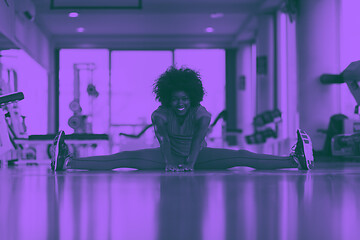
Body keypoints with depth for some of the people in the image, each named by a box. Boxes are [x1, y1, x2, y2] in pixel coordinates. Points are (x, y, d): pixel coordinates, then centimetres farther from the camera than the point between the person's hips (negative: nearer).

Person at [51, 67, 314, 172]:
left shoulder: (202, 113, -16)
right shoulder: (160, 114, -14)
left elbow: (199, 140, -29)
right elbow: (163, 140, -26)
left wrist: (191, 162, -45)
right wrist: (169, 162, -42)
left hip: (198, 157, 0)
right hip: (169, 157, 0)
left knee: (241, 157, -18)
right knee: (127, 158, -19)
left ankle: (296, 161, -28)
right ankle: (67, 162, -29)